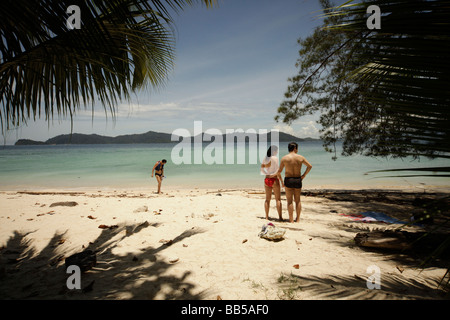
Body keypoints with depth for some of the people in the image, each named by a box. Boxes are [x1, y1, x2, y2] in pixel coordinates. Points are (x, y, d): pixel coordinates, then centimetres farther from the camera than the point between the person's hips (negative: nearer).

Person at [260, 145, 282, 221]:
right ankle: (280, 217, 4)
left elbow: (262, 169, 8)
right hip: (274, 179, -6)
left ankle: (267, 217, 13)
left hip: (267, 180, 6)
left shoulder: (265, 158, 6)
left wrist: (267, 173, 2)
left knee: (267, 199, 10)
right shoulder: (275, 158, -12)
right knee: (278, 199, 2)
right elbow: (277, 170, -16)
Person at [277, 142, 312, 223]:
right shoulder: (300, 157, 0)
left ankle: (291, 219, 4)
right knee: (298, 200, 15)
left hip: (288, 180, -2)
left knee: (289, 201, 4)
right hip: (298, 180, 2)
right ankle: (298, 218, 20)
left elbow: (279, 172, -5)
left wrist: (281, 181, 5)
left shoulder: (284, 158, -5)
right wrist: (304, 175, 15)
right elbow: (310, 166, 10)